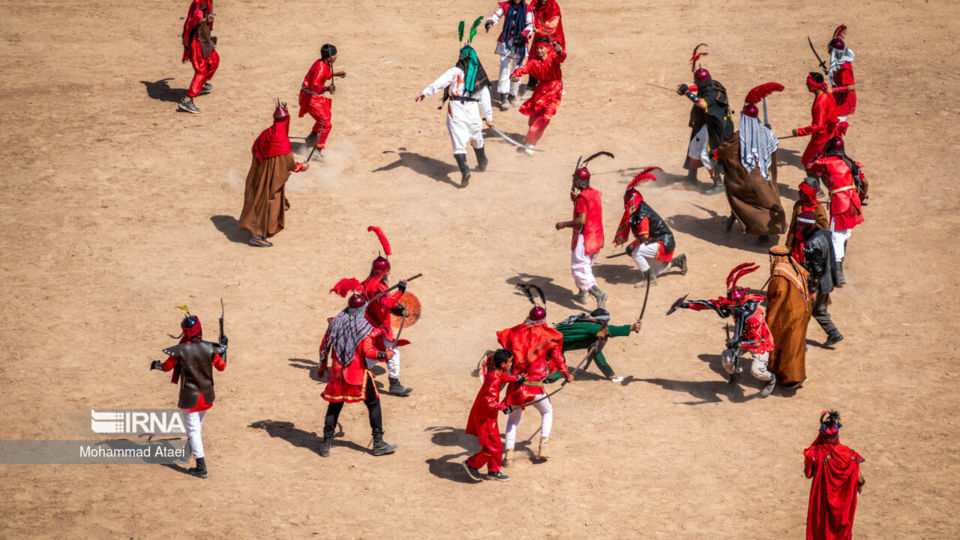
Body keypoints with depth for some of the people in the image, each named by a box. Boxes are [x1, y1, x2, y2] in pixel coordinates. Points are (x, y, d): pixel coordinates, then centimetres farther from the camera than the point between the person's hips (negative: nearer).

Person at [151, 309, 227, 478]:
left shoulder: (180, 350, -19)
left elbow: (167, 367, -3)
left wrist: (156, 364, 19)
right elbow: (221, 366, 2)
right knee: (198, 424, 28)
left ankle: (201, 466, -4)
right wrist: (223, 348, 16)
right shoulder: (209, 348, -11)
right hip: (207, 395, 4)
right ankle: (191, 448, 52)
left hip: (190, 397, -4)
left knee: (193, 429, 1)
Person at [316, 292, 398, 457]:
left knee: (334, 406, 14)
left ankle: (326, 444, 16)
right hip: (359, 374, -4)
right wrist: (385, 355, -4)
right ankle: (378, 444, 11)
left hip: (337, 372, 4)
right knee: (373, 404, 9)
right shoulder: (363, 326, -14)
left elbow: (324, 346, 8)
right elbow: (369, 352, -20)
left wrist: (322, 365, 22)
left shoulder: (335, 322, 1)